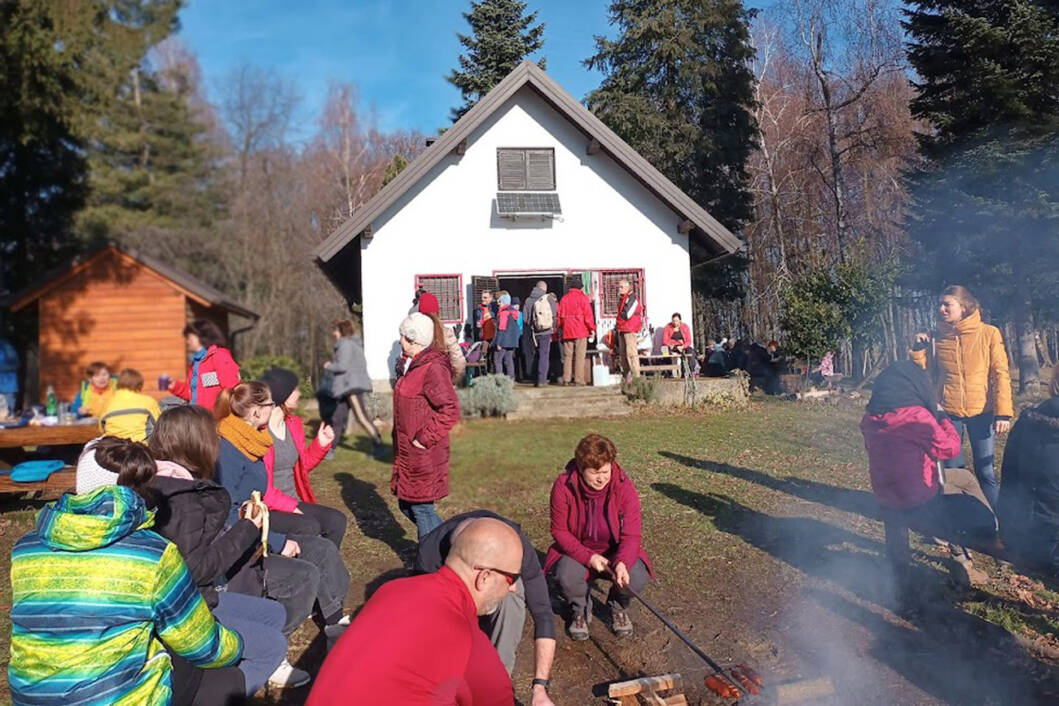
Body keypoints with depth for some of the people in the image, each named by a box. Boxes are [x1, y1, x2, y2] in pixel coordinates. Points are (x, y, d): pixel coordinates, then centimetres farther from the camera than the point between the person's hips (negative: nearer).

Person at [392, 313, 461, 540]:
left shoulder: (433, 368, -19)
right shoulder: (413, 365, 13)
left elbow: (450, 410, -26)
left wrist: (425, 438, -21)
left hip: (424, 453, -10)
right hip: (408, 453, 10)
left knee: (421, 508, 0)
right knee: (406, 504, 17)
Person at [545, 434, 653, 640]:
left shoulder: (625, 487, -19)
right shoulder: (564, 486, -20)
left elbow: (631, 535, -19)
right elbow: (559, 531, -13)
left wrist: (622, 562, -40)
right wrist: (588, 557, -26)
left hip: (615, 551, 1)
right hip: (577, 551, 0)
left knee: (636, 578, -28)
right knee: (566, 577, -32)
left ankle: (618, 607, 11)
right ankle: (580, 610, 7)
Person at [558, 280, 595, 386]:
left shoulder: (564, 298, 11)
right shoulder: (582, 298, -2)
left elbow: (560, 315, 11)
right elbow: (588, 314, -7)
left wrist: (561, 328, 18)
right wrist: (592, 328, -2)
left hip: (567, 331, 4)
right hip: (580, 331, -4)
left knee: (567, 355, 8)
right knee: (579, 355, -2)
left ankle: (566, 379, 7)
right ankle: (578, 379, -5)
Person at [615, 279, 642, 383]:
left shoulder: (632, 298, -9)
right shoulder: (621, 298, 19)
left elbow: (627, 315, -16)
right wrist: (618, 325, 12)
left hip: (630, 329, -10)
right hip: (621, 329, 10)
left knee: (631, 353, -13)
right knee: (622, 353, 10)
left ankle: (636, 376, -12)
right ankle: (627, 375, 16)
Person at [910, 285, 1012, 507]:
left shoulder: (989, 334, -3)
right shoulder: (937, 338, 3)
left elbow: (1000, 374, -6)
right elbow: (928, 375, 7)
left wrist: (1003, 412, -13)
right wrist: (918, 350, -6)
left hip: (982, 412, -2)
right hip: (948, 413, 2)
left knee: (985, 472, 3)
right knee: (952, 471, 9)